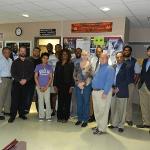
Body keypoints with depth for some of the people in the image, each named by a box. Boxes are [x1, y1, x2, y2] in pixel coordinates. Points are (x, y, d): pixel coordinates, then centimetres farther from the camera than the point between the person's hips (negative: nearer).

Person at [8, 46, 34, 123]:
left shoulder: (29, 63, 10)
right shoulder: (15, 62, 7)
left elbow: (31, 73, 4)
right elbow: (13, 73, -1)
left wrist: (25, 80, -11)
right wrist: (19, 80, -13)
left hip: (26, 83, 1)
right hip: (16, 83, -1)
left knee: (23, 99, 5)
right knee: (15, 99, -4)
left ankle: (22, 114, 17)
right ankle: (12, 116, 1)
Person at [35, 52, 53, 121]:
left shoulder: (50, 67, 5)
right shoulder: (38, 66, 4)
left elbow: (50, 78, 4)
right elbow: (35, 77, 3)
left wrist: (46, 87, -6)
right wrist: (39, 87, -5)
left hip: (47, 87, 0)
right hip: (39, 87, 0)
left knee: (47, 101, -4)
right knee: (40, 101, 3)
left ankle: (48, 116, 4)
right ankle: (41, 116, 11)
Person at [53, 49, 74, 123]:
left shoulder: (70, 64, -1)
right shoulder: (58, 63, 9)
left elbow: (72, 75, -4)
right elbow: (55, 74, 8)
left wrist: (71, 86, -10)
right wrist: (55, 85, 2)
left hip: (67, 85, -2)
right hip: (60, 85, 3)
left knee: (67, 102, 4)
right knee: (60, 101, 6)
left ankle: (65, 117, 14)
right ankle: (59, 117, 17)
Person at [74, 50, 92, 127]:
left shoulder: (90, 65, -1)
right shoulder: (77, 64, 8)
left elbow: (90, 76, -7)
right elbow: (74, 75, 6)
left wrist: (84, 83, -12)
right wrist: (78, 83, -6)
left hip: (87, 86, -3)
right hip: (78, 86, 3)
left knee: (86, 103, 4)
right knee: (79, 103, 9)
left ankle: (85, 120, 14)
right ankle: (79, 119, 23)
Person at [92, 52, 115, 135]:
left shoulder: (110, 69, -9)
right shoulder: (99, 68, 17)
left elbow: (109, 82, -18)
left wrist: (105, 93, -23)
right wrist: (93, 90, 14)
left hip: (103, 92, -8)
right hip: (95, 91, 9)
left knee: (102, 111, -4)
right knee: (96, 110, 15)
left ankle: (102, 129, 6)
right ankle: (99, 125, 29)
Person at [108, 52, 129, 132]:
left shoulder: (126, 67, -5)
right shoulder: (113, 67, 11)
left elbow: (127, 80, -9)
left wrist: (118, 88, -12)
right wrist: (112, 87, -3)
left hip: (122, 91, -4)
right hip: (113, 91, 4)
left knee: (121, 109, 4)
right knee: (113, 108, 11)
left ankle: (121, 125, 17)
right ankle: (114, 123, 25)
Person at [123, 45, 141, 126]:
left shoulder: (134, 61, 4)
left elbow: (137, 73, 7)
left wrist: (134, 83, 0)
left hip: (130, 84, 0)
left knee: (129, 102, 7)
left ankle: (129, 119, 18)